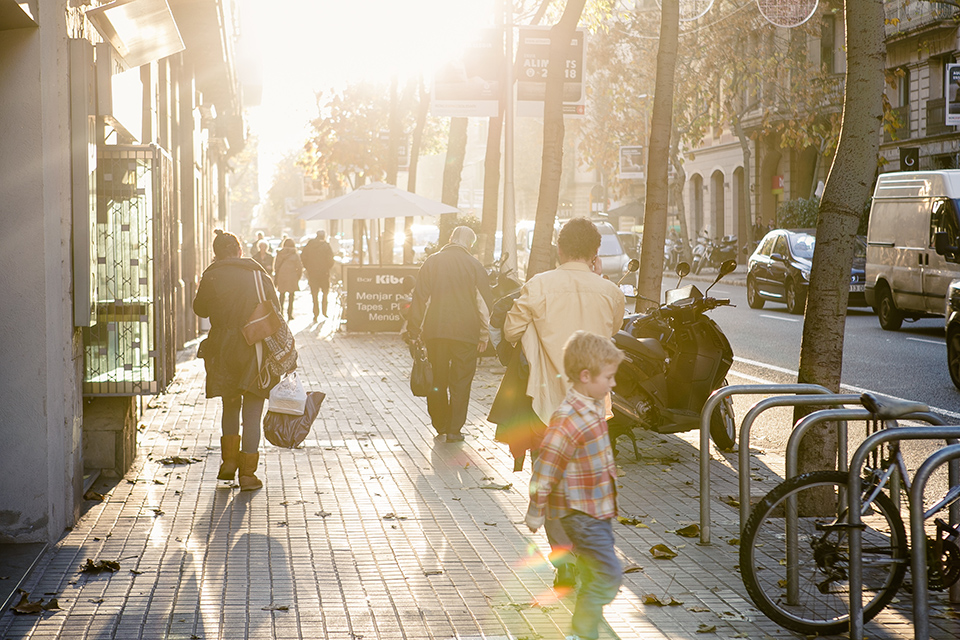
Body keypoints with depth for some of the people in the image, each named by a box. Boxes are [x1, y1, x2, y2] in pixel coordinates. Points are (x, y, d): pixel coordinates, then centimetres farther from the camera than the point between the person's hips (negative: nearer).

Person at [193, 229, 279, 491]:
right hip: (257, 349, 0)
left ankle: (229, 460, 15)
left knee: (230, 405, 21)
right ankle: (248, 473, 1)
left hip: (223, 349, 0)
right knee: (252, 412, 3)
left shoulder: (212, 276, -3)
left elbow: (201, 309, 9)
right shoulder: (260, 276, 1)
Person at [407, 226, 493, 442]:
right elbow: (484, 303, -2)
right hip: (465, 333, -2)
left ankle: (440, 425, 23)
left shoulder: (432, 262, 1)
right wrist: (483, 335, 6)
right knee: (460, 382, 5)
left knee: (437, 381, 14)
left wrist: (415, 331, 8)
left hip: (435, 331, 2)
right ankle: (454, 430, 3)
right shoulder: (474, 265, -4)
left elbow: (420, 298, 2)